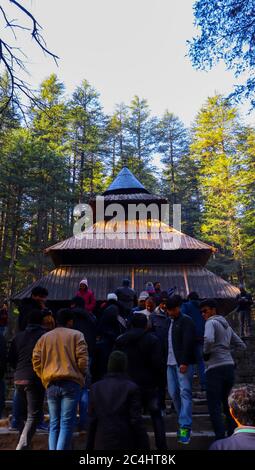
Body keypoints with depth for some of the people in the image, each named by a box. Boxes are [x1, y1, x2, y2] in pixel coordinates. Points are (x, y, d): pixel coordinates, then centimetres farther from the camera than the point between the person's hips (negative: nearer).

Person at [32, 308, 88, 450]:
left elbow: (36, 361, 8)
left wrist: (45, 378, 16)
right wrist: (80, 375, 9)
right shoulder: (76, 335, 0)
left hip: (51, 384, 4)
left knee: (54, 423, 13)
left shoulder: (44, 337, 12)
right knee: (67, 423, 0)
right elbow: (83, 359, -7)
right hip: (71, 384, -4)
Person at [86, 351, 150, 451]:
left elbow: (92, 420, 5)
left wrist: (90, 446, 13)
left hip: (102, 443, 2)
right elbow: (136, 421, -8)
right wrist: (144, 446, 0)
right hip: (125, 443, -2)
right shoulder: (131, 387, -6)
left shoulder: (96, 387, 4)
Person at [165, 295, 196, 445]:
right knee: (174, 393, 8)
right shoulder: (168, 322, 15)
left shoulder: (186, 321, -5)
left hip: (183, 363, -7)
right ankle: (184, 421, 24)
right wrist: (164, 360, 9)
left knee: (185, 393, -7)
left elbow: (188, 342, -14)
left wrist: (184, 362, -20)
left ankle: (185, 427, -4)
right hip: (171, 362, 7)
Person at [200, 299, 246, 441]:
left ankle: (221, 439, -2)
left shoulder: (211, 322, -6)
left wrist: (206, 353, -9)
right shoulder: (227, 325, 18)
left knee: (214, 406, 0)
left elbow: (209, 339, -26)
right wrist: (226, 348, 16)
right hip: (229, 366, 8)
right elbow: (241, 345, 21)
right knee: (228, 404, 19)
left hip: (215, 368, -8)